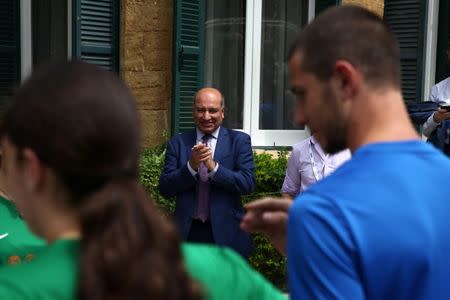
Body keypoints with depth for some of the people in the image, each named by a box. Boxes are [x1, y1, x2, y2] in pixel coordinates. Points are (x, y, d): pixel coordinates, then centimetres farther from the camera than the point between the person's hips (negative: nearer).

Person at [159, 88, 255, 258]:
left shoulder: (239, 141, 2)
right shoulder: (177, 143, 5)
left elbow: (248, 184, -9)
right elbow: (165, 189, -2)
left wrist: (213, 167, -21)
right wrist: (191, 165, -17)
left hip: (226, 233, -1)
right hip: (188, 232, 1)